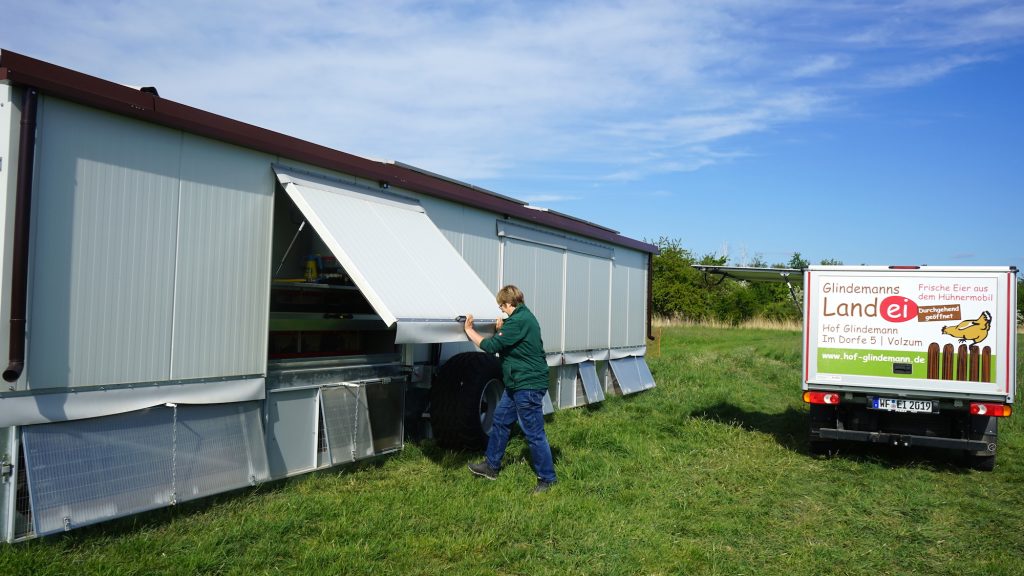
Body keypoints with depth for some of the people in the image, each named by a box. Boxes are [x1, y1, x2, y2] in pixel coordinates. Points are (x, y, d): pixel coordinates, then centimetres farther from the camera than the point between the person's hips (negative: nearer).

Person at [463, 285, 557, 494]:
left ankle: (547, 478, 8)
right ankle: (492, 466, 31)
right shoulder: (524, 316, 12)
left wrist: (469, 330, -7)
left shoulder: (519, 320, -20)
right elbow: (507, 344, 22)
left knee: (534, 433, -3)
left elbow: (491, 346, -19)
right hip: (518, 384, 11)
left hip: (528, 385, -11)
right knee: (500, 420, 18)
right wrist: (500, 332, 9)